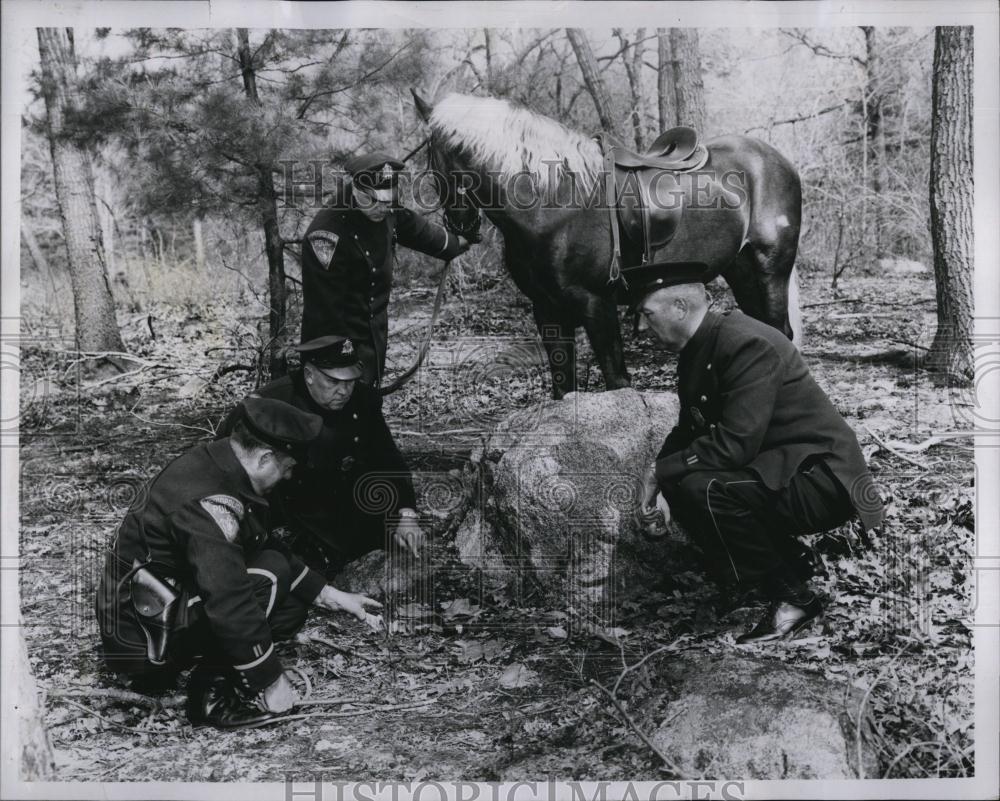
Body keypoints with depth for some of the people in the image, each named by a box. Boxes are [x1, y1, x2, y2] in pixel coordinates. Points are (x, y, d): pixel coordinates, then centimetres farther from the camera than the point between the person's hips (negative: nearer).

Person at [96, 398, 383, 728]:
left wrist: (332, 597, 11)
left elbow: (270, 547, 13)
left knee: (292, 608, 8)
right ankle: (214, 695, -10)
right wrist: (272, 682, -19)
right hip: (143, 637, -10)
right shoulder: (210, 503, -29)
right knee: (271, 574, -17)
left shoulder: (213, 462, 2)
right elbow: (231, 607, -31)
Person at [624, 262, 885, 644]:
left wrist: (660, 471, -19)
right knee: (680, 486, 4)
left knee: (704, 489, -28)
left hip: (824, 480, -10)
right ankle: (790, 560, 12)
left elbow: (735, 443, -30)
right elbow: (688, 430, 15)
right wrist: (655, 475, -3)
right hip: (778, 467, 10)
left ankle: (792, 596, -9)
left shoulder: (747, 343, -23)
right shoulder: (696, 351, 6)